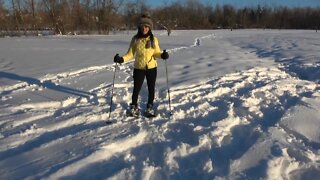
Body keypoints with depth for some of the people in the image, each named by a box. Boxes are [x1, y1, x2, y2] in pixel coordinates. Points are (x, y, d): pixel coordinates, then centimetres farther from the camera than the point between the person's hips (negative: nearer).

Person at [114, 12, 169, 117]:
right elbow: (130, 54, -2)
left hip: (151, 68, 1)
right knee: (136, 89, 5)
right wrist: (121, 59, -18)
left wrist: (162, 55, -19)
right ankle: (134, 107, 26)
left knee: (151, 89, 12)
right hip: (139, 68, -1)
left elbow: (156, 52, 2)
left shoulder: (154, 39, -3)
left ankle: (150, 107, 32)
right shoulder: (135, 39, -4)